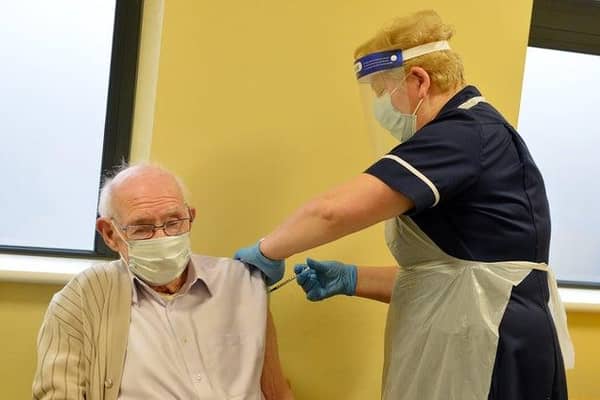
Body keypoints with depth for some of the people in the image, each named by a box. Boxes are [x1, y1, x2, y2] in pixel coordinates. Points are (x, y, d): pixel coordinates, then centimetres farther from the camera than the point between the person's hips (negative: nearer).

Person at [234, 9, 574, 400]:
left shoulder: (464, 134, -17)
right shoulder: (474, 133, 16)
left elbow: (335, 209, -29)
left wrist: (268, 251, -11)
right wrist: (350, 279, 6)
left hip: (491, 357, -9)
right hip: (459, 351, 9)